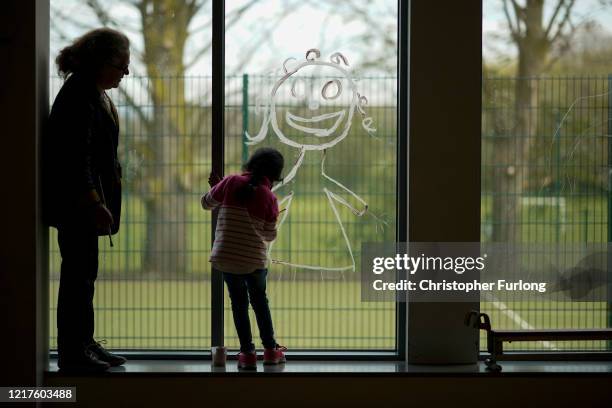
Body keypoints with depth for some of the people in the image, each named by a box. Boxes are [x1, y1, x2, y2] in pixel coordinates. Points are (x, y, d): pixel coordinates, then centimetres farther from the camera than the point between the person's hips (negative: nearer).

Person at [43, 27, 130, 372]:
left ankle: (84, 343, 23)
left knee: (84, 272, 14)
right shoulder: (79, 95, -17)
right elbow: (76, 157, -22)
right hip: (76, 202, -10)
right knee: (79, 272, -6)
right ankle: (72, 353, 1)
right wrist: (94, 203, -24)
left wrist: (100, 202, 24)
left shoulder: (95, 93, 15)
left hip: (86, 202, 10)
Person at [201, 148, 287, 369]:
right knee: (260, 301, 19)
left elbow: (207, 203, 8)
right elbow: (270, 235, 3)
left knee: (239, 303, 13)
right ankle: (270, 349, 25)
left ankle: (247, 353, 12)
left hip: (226, 256, 1)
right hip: (254, 259, -1)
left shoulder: (231, 182, -4)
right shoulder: (270, 198, -6)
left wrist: (217, 186, 25)